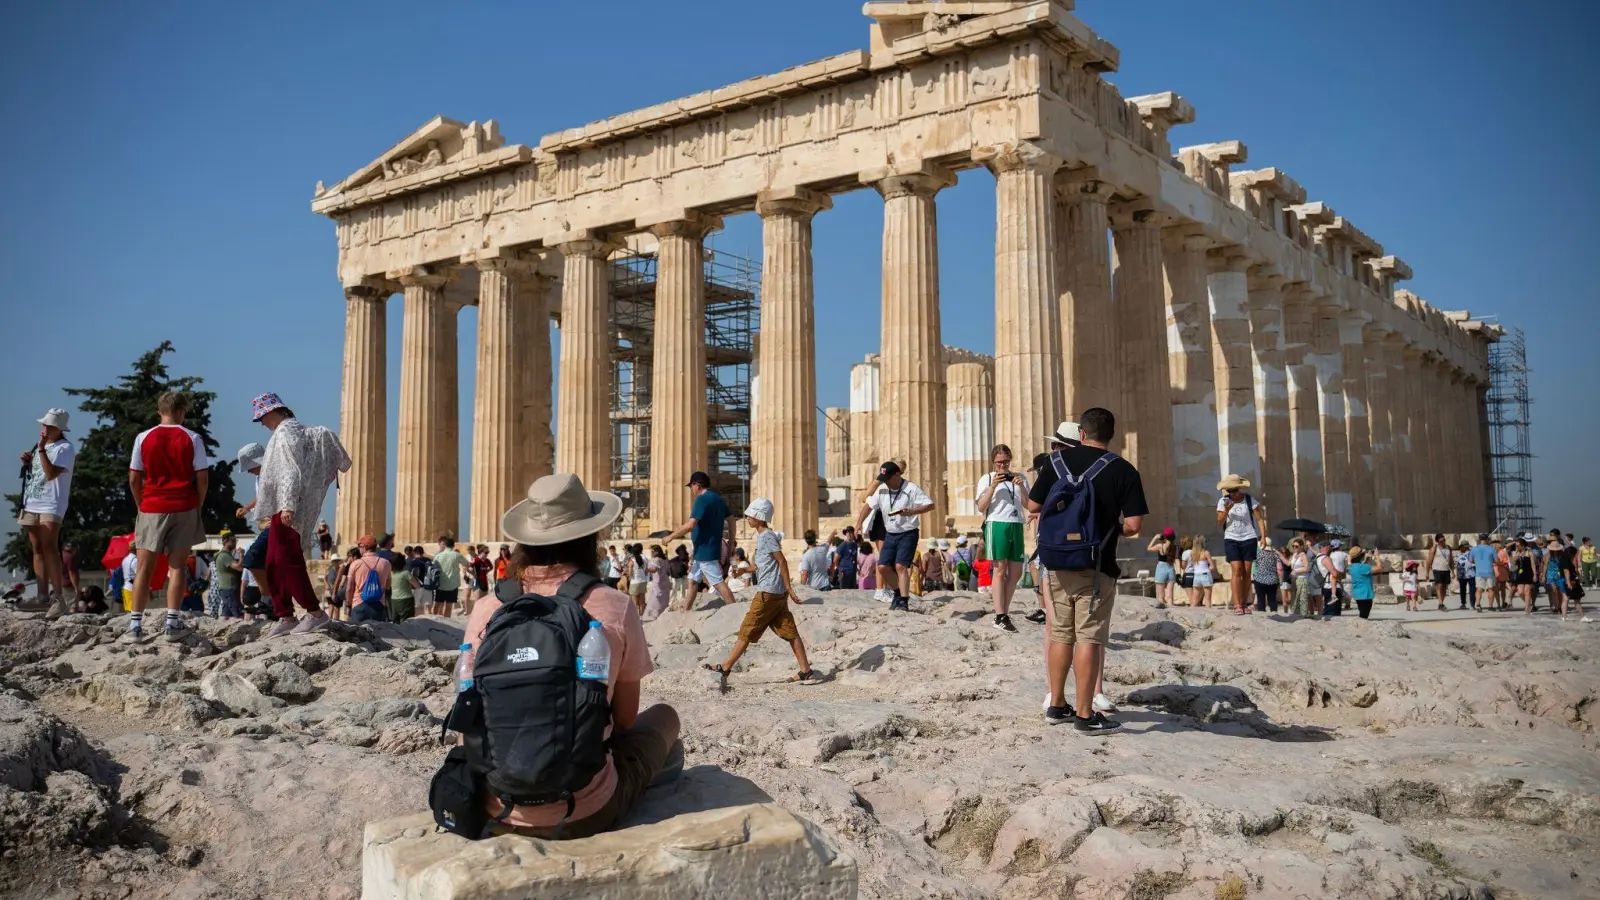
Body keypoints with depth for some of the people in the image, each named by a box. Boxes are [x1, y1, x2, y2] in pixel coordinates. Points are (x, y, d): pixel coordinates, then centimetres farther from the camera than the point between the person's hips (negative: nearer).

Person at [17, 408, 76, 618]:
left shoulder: (65, 448, -9)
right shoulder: (39, 444, 16)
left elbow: (51, 473, -21)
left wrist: (41, 449, -19)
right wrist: (27, 462, 5)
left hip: (51, 506, -8)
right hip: (32, 504, 8)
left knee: (49, 548, -17)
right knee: (37, 550, 7)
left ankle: (59, 598, -19)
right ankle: (42, 597, 10)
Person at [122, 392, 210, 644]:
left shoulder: (143, 438, 1)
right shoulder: (192, 439, -2)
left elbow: (134, 479, 0)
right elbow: (202, 478, -4)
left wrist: (141, 506, 13)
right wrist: (197, 506, 9)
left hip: (151, 509, 1)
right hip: (184, 509, 0)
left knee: (144, 568, 5)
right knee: (177, 566, 5)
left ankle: (135, 626, 2)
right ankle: (172, 623, 2)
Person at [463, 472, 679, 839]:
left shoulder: (487, 611, -6)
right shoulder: (616, 608, -12)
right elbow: (624, 719, 1)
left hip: (498, 815, 3)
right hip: (583, 816, -3)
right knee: (664, 717, 24)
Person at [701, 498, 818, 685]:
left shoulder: (767, 536, -12)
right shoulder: (765, 536, 17)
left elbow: (782, 561, -16)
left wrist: (789, 589, -18)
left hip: (768, 592, -10)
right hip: (777, 593, 10)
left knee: (747, 631, -3)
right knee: (790, 633, 6)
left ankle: (724, 668, 2)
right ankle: (806, 672, 5)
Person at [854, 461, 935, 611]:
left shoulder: (911, 489, -13)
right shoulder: (882, 490, 3)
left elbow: (930, 504, -15)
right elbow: (869, 505, 14)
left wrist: (911, 511, -28)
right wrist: (859, 523, 2)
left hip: (908, 534, -6)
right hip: (890, 534, 6)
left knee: (900, 565, -18)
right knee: (883, 566, 0)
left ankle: (904, 602, -15)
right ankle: (898, 592, 21)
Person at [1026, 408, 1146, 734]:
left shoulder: (1057, 461, 2)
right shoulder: (1123, 470, -7)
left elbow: (1032, 506, 6)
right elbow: (1133, 525, -12)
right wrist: (1114, 529, 10)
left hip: (1057, 561, 4)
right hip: (1095, 566, -4)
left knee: (1060, 634, 14)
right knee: (1089, 638, 0)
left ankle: (1057, 705, 23)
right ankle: (1085, 714, 3)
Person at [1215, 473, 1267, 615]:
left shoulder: (1250, 500, -3)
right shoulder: (1223, 501, 0)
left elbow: (1260, 519, -4)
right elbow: (1219, 522, -2)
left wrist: (1263, 537, -14)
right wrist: (1226, 511, -20)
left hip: (1249, 539, 0)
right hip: (1231, 540, 0)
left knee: (1246, 573, 3)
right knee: (1236, 570, -12)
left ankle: (1245, 604, 13)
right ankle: (1237, 605, -16)